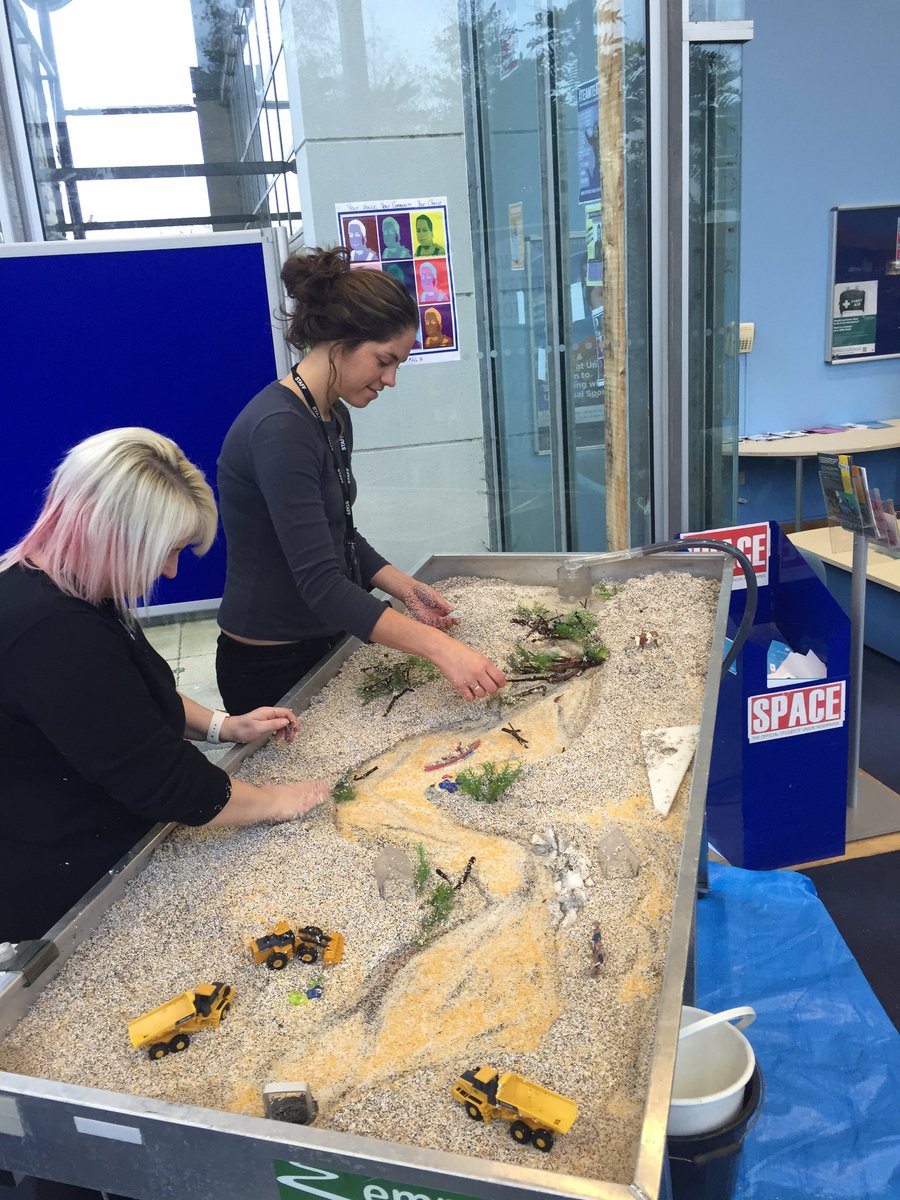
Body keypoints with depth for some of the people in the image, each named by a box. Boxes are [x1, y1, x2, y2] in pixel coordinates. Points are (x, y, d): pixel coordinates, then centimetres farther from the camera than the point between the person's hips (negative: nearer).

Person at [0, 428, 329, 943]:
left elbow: (138, 698, 17)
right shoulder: (51, 635, -33)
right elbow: (161, 778, -28)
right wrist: (272, 802, -13)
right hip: (61, 897, -9)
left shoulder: (70, 593, 1)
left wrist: (223, 726, 4)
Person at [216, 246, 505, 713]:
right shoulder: (279, 429, -25)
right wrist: (441, 648, -35)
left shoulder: (335, 416, 4)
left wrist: (404, 587, -1)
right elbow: (320, 583, -30)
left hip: (324, 642, 9)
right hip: (271, 667, -8)